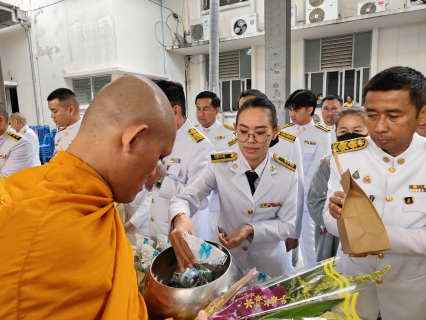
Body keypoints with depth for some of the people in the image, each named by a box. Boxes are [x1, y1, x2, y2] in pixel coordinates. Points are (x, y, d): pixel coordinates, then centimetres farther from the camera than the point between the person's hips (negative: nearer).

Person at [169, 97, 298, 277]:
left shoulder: (288, 173, -15)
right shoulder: (219, 166, -16)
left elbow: (288, 225, -9)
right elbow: (184, 199, -20)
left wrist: (251, 229, -26)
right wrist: (181, 219, -43)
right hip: (224, 258, 0)